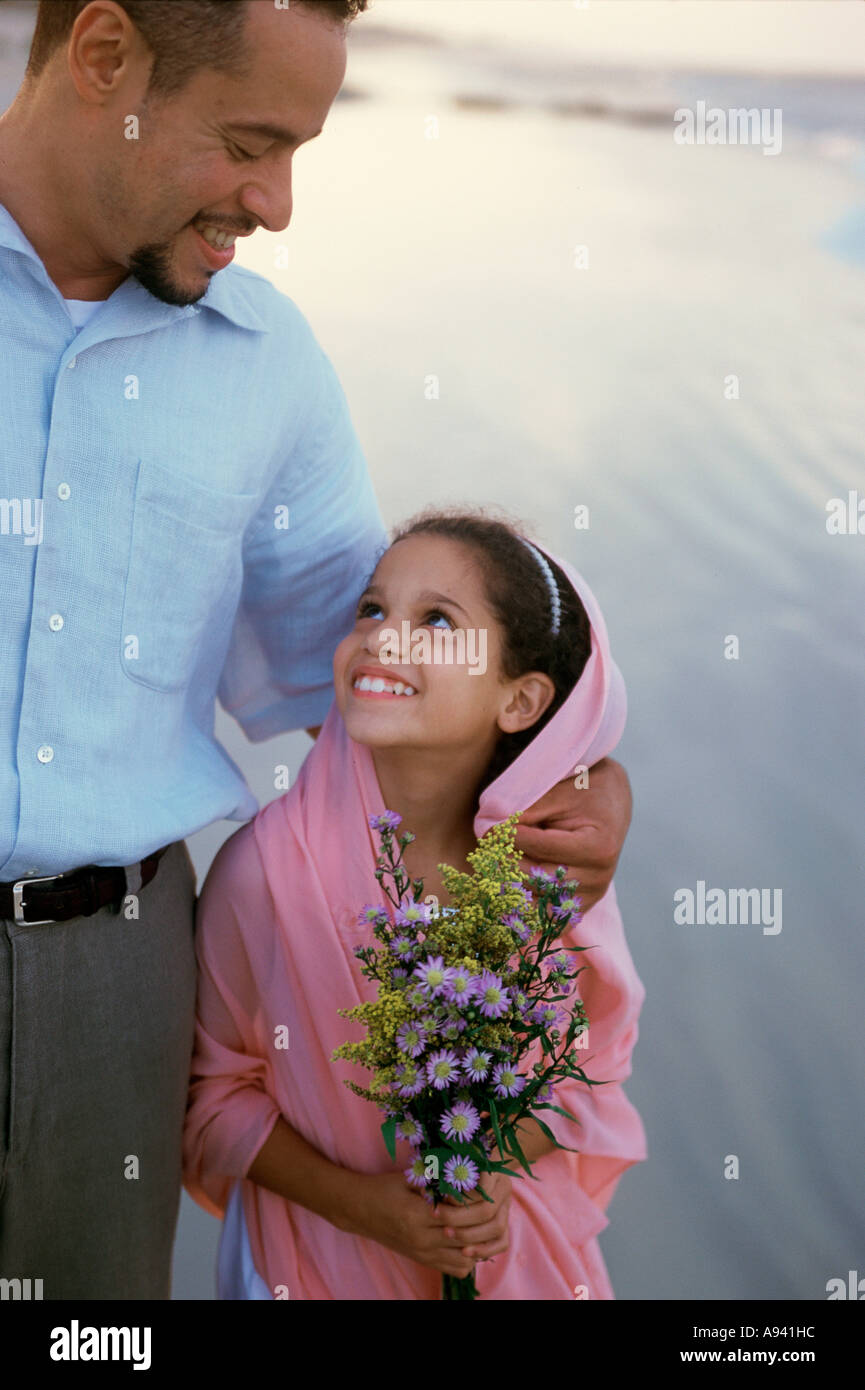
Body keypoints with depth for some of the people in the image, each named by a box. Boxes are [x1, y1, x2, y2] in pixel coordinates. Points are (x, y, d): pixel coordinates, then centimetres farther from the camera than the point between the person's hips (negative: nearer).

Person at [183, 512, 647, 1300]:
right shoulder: (264, 867, -20)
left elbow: (588, 1065, -1)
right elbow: (213, 1088, -9)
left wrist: (496, 1169, -16)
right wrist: (358, 1204, -17)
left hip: (513, 1235, 2)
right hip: (318, 1255, -1)